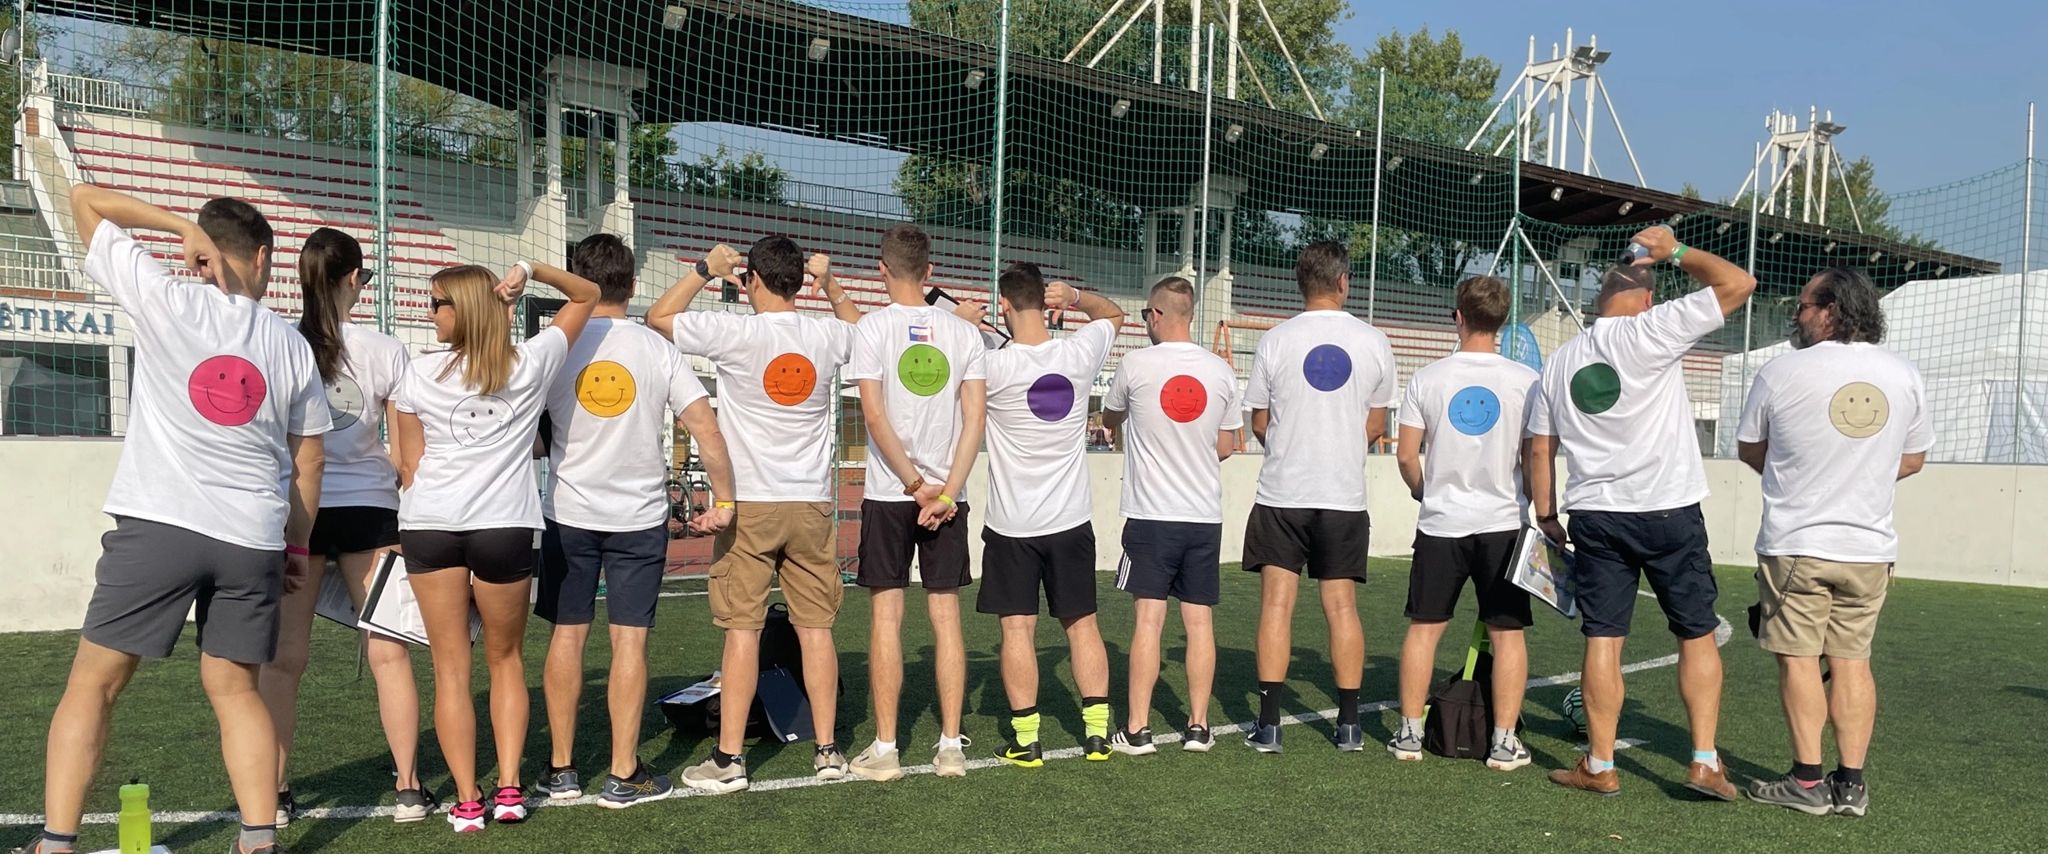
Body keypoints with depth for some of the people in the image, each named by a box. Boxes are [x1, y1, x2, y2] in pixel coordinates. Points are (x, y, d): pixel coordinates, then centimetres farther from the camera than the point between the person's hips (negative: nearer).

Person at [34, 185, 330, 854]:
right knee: (234, 689, 12)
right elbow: (308, 460, 13)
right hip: (254, 537, 3)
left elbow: (84, 198, 9)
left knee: (93, 683, 8)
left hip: (157, 523, -3)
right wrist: (298, 546, 21)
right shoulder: (292, 346, 10)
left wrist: (181, 223, 3)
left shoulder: (166, 301, 0)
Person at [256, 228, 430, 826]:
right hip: (368, 508, 0)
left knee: (284, 657, 8)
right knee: (389, 653, 7)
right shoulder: (385, 351, -4)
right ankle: (409, 788, 12)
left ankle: (275, 795, 12)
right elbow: (404, 451, -2)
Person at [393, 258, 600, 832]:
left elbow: (410, 464, 7)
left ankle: (467, 801, 5)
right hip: (504, 525, 0)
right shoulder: (532, 363, 4)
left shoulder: (421, 373, 4)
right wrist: (530, 271, 1)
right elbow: (587, 296, 16)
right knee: (506, 659, 16)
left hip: (429, 524, 0)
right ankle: (509, 789, 10)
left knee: (450, 667, 6)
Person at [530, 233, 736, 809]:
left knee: (567, 635, 9)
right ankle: (624, 775, 6)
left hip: (569, 513, 1)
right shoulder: (657, 349, -4)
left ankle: (560, 769, 18)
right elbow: (705, 426, -9)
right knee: (629, 639, 3)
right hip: (640, 516, 0)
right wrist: (723, 501, -2)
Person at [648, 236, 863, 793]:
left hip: (749, 502, -3)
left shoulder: (735, 333, -10)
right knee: (816, 627, 8)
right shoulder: (828, 335, 1)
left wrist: (705, 269, 10)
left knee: (743, 629, 1)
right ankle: (827, 751, 14)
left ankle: (729, 759, 6)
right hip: (812, 502, 3)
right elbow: (860, 327, 27)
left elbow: (658, 316, 4)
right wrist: (830, 284, 26)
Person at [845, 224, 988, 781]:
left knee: (887, 616, 3)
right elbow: (975, 418, -3)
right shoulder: (964, 332, 5)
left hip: (889, 495, -2)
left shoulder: (874, 327, -4)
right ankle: (951, 746, 10)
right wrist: (946, 491, -7)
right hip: (947, 496, 3)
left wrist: (914, 484, -6)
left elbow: (875, 415, -11)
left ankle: (884, 749, 7)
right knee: (946, 617, 7)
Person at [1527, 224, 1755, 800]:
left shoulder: (1561, 360, 9)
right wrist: (1676, 251, 4)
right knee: (1698, 634, 9)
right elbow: (1738, 284, -7)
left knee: (1602, 638, 5)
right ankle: (1705, 761, 8)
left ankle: (1600, 767, 9)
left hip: (1594, 515, 4)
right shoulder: (1651, 331, -7)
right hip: (1669, 512, -3)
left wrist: (1545, 516, 20)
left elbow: (1539, 449, 12)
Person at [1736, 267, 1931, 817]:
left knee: (1799, 658, 2)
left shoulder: (1782, 373, -9)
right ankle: (1851, 784, 11)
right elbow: (1913, 460, 13)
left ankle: (1808, 782, 4)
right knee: (1852, 659, 9)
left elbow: (1749, 451, 3)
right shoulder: (1904, 376, 3)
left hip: (1796, 544, -4)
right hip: (1870, 546, 4)